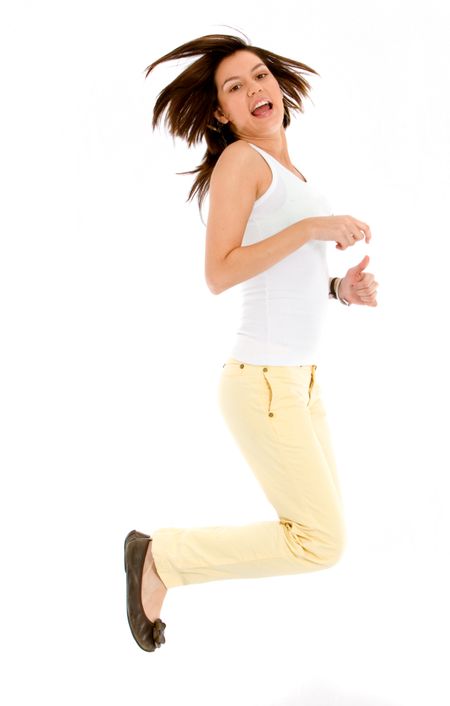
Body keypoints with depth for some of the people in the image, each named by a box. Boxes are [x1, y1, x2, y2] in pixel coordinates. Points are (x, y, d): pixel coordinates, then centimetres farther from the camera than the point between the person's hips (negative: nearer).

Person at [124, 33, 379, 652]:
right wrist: (313, 227, -20)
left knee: (322, 529, 16)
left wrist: (342, 289, 2)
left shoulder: (285, 171, 16)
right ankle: (159, 557, 6)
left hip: (300, 379, 9)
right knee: (323, 543, -5)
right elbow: (218, 276, -18)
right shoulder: (240, 159, -10)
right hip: (263, 384, -9)